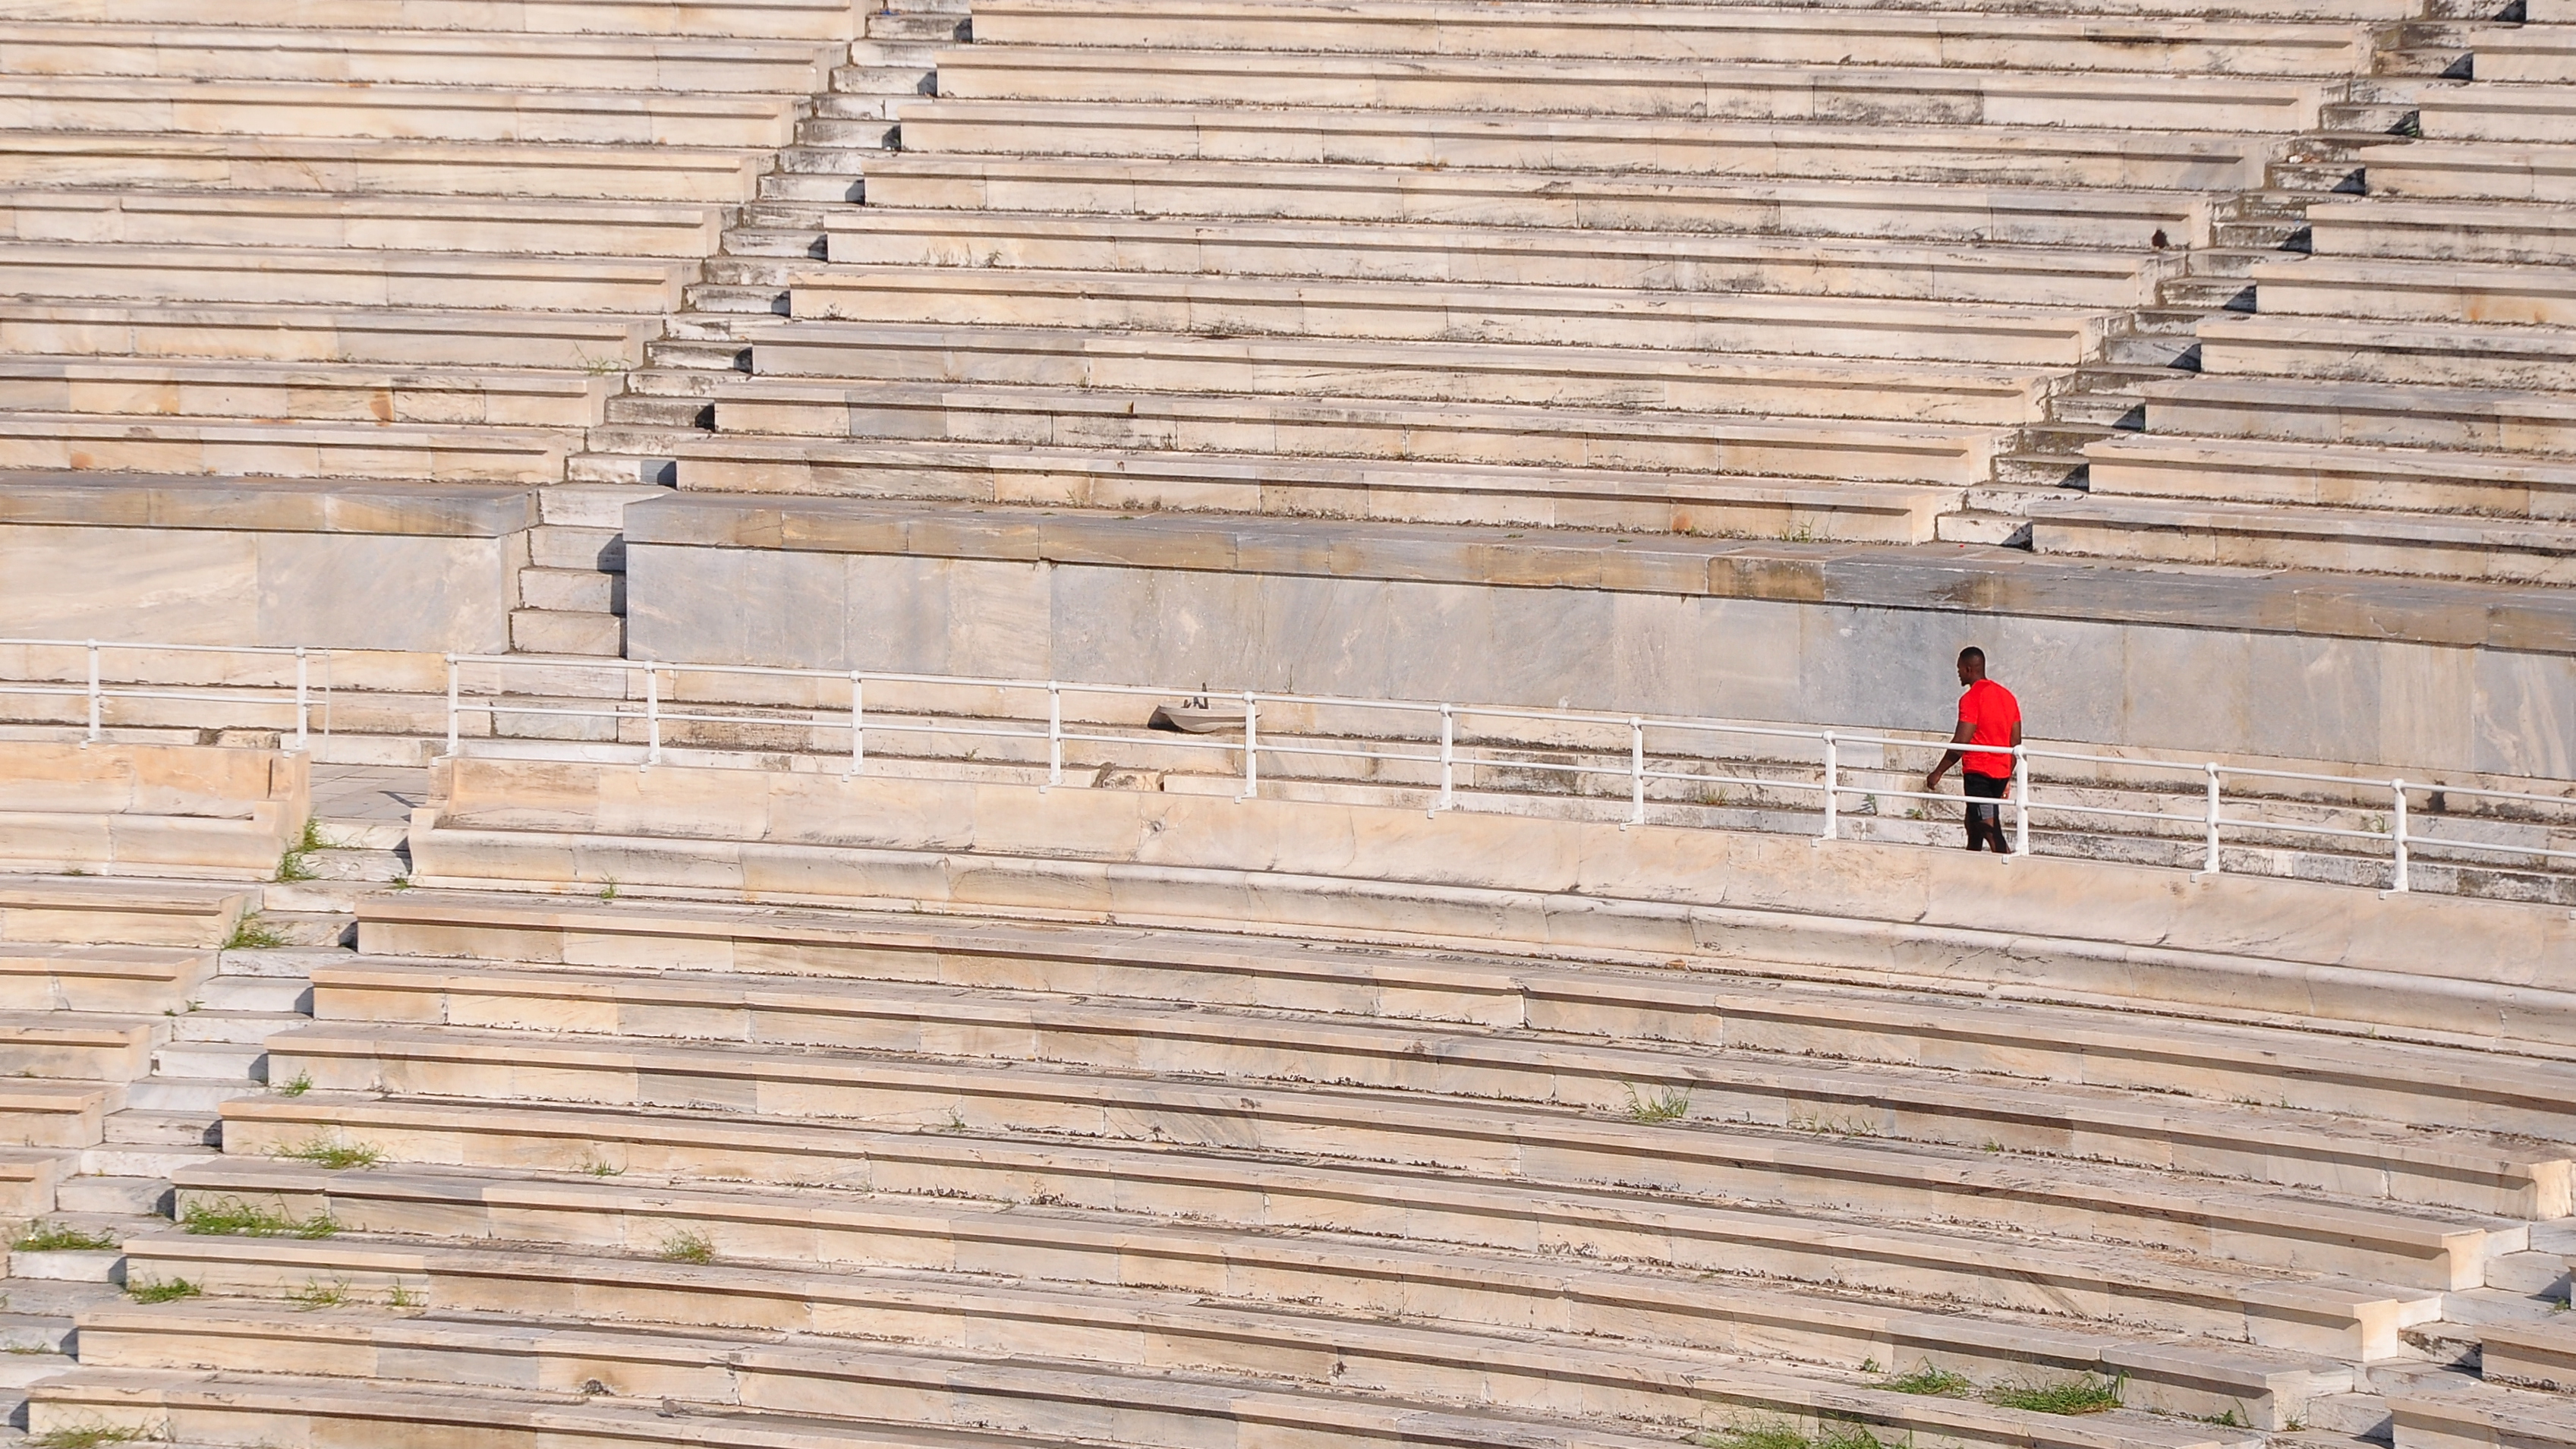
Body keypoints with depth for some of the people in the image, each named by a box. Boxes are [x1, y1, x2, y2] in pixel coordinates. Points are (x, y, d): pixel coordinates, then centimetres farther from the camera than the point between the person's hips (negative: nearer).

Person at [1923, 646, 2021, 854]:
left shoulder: (1971, 698, -11)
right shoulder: (2007, 696, 13)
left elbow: (1961, 742, -17)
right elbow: (2016, 742, 14)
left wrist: (1938, 772, -10)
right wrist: (2008, 777, 21)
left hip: (1977, 770, -8)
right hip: (2001, 772, 8)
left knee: (1988, 825, -12)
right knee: (1974, 822, 19)